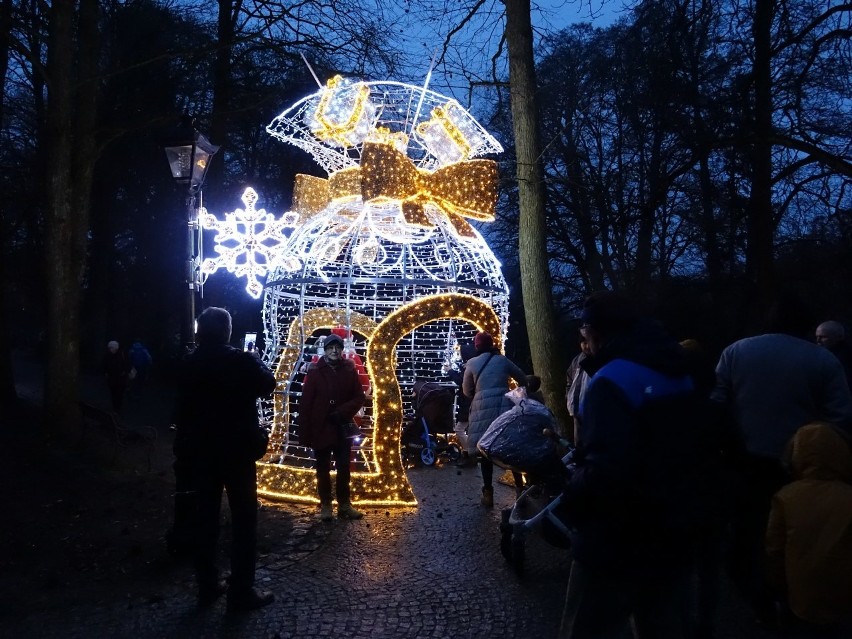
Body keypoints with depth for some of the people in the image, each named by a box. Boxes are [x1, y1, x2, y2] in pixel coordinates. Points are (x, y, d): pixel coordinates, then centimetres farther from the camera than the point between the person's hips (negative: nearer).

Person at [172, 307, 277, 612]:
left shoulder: (189, 365, 0)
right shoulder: (240, 361, -13)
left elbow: (181, 409, 8)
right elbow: (268, 384, 4)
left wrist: (185, 449, 17)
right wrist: (255, 364, 19)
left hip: (200, 451, 5)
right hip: (237, 451, -5)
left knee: (205, 518, 13)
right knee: (244, 520, 2)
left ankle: (208, 585, 21)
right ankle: (242, 592, 4)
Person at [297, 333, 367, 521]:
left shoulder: (349, 370, -1)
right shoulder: (315, 371, -7)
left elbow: (359, 397, 0)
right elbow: (305, 402, -8)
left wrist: (342, 412, -15)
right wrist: (304, 432, -12)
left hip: (343, 428, 2)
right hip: (320, 428, -1)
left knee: (344, 468, 8)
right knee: (323, 468, 9)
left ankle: (344, 504, 19)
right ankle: (325, 505, 20)